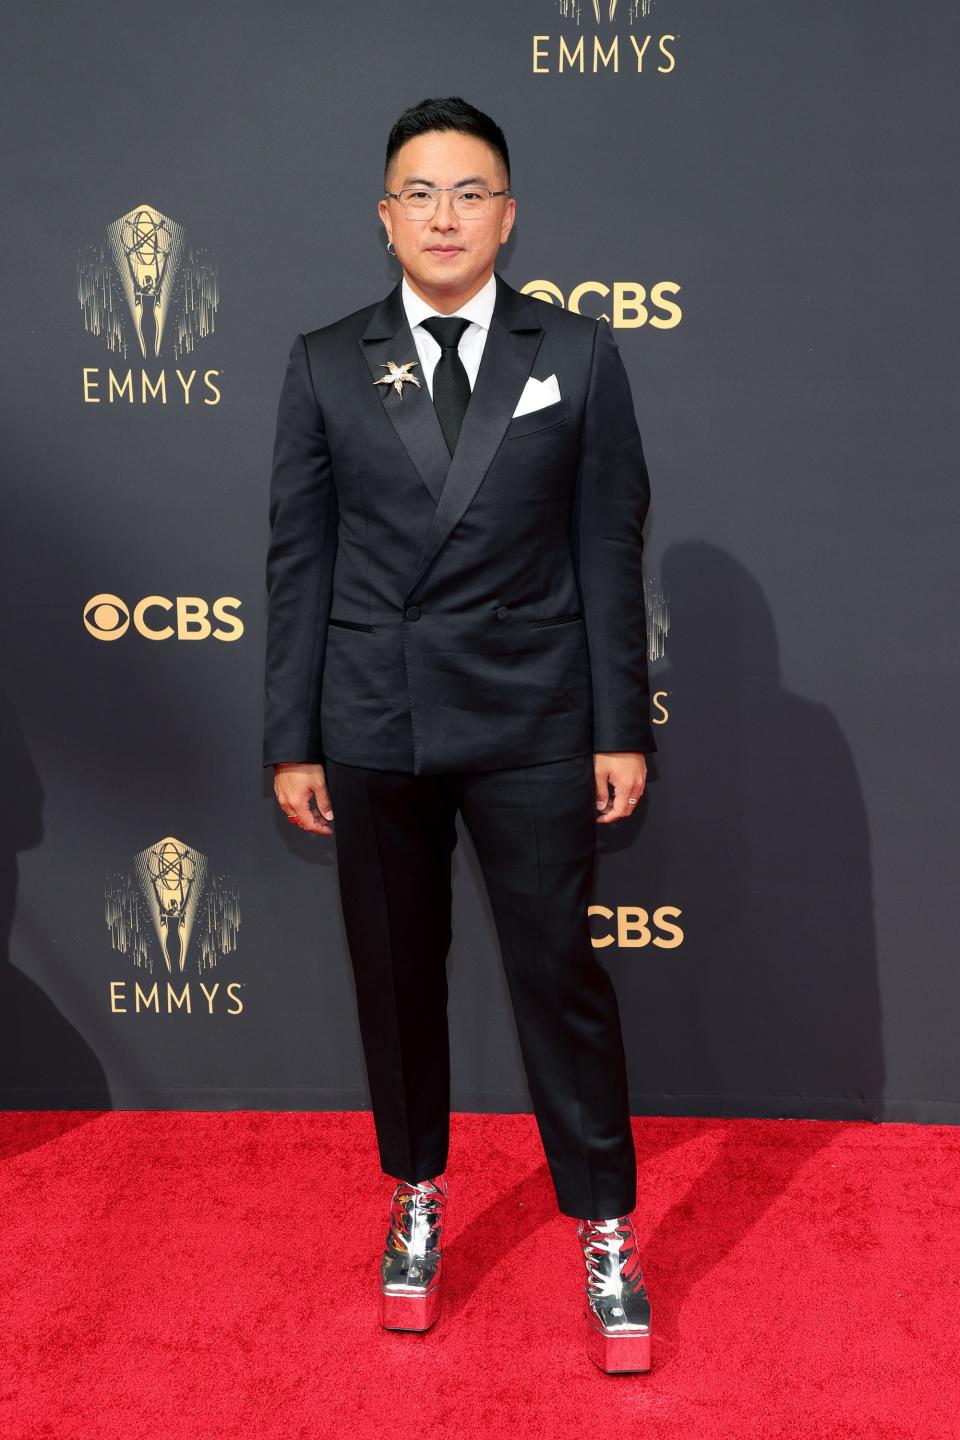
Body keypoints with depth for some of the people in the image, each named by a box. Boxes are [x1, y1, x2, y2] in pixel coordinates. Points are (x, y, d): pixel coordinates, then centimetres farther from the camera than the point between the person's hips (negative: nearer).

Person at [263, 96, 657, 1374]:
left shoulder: (577, 355, 3)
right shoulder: (325, 365, 4)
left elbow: (611, 549, 1)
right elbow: (298, 559, 4)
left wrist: (622, 728, -2)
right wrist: (291, 740, 1)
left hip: (531, 722, -1)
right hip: (373, 728, 2)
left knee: (562, 975, 3)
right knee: (396, 976, 12)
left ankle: (606, 1235, 20)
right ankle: (418, 1200, 33)